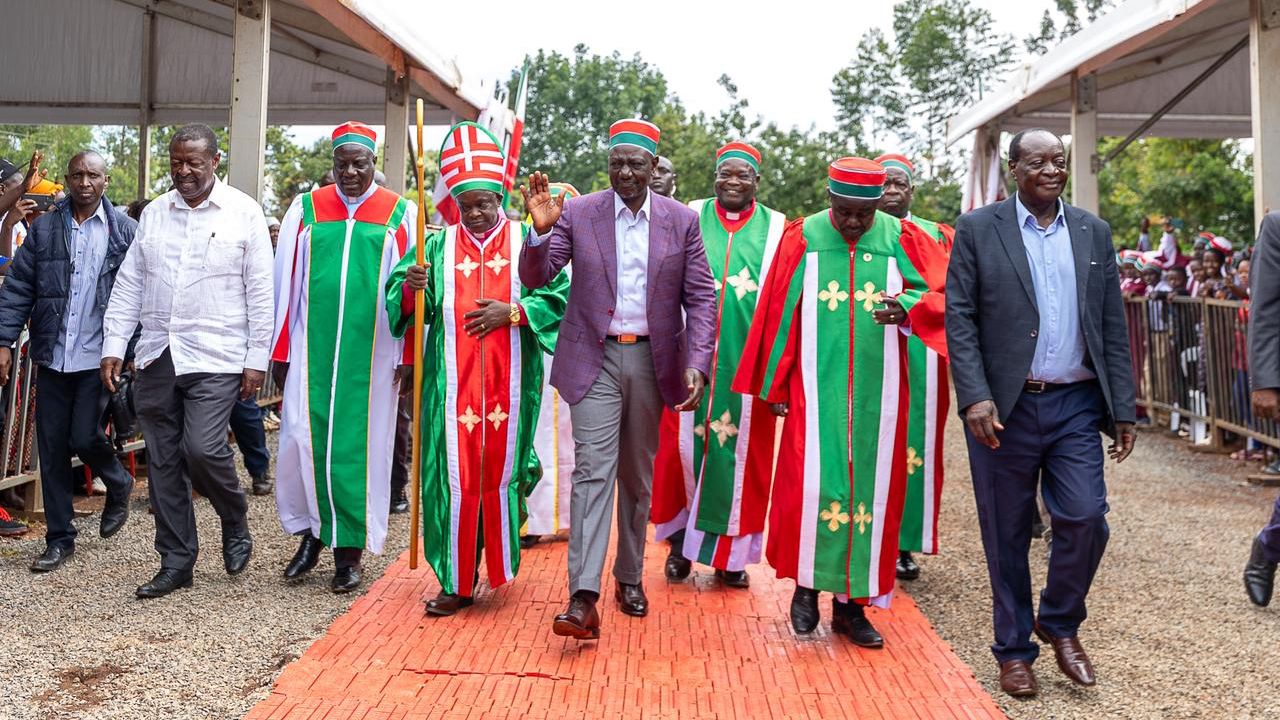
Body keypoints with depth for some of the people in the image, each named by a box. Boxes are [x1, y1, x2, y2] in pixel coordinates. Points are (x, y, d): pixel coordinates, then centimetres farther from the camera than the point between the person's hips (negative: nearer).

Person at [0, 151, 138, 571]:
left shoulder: (124, 231, 1)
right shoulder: (44, 229, 6)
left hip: (99, 357, -3)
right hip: (53, 358, 3)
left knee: (84, 437, -8)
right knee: (52, 448, 6)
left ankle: (119, 486, 26)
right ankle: (59, 540, 18)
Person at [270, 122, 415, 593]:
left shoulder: (400, 215, 3)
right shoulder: (306, 209, 8)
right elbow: (286, 284, 8)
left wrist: (407, 357, -3)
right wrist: (280, 352, 6)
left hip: (370, 353, -2)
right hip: (312, 350, 2)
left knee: (358, 446, 2)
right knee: (303, 440, 1)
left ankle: (348, 549, 15)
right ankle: (312, 533, 23)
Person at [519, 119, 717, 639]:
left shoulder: (682, 221, 2)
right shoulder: (577, 213, -1)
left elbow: (701, 297, 1)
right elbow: (536, 277, -2)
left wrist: (696, 364, -10)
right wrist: (541, 230, -22)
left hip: (652, 360, 2)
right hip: (595, 359, -2)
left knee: (638, 475, 13)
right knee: (593, 470, -11)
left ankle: (630, 577, 29)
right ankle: (583, 597, -12)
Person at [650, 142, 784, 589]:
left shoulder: (775, 228, 7)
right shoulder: (690, 219, 7)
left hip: (748, 362, 0)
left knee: (742, 451, 5)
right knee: (684, 445, 2)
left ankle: (731, 552, 17)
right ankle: (681, 540, 20)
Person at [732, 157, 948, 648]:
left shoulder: (902, 240, 2)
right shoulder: (801, 240, 0)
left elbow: (942, 293, -4)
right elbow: (778, 315, 3)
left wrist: (905, 308, -26)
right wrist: (775, 386, 3)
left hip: (877, 396, 2)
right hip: (815, 390, -1)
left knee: (871, 489, 5)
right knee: (811, 484, -8)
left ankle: (851, 603, 19)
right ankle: (806, 584, 16)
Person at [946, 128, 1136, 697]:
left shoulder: (1093, 233, 10)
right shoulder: (978, 229, 0)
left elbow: (1113, 326, 10)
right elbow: (959, 318, -5)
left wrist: (1123, 409, 5)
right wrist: (974, 397, -16)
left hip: (1076, 405, 3)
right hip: (1004, 407, -2)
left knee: (1085, 520, -3)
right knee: (1007, 535, 6)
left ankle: (1061, 623, 25)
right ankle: (1014, 649, 23)